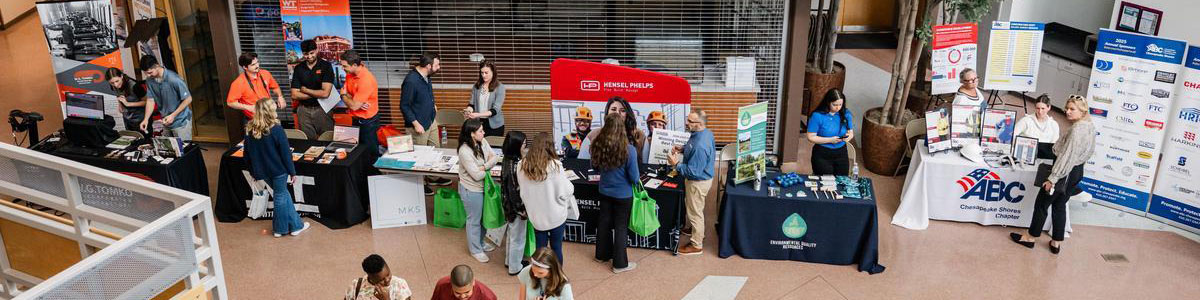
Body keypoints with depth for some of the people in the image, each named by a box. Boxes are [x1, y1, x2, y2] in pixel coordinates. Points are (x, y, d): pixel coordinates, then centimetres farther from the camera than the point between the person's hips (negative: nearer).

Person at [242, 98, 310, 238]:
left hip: (262, 170, 5)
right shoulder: (276, 129, -20)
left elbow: (247, 153, 6)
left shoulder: (249, 130, -4)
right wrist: (292, 172, -5)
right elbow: (285, 153, -15)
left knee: (283, 194, 19)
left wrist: (252, 171, 18)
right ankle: (280, 228, 23)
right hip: (278, 169, -5)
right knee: (280, 196, 11)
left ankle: (295, 224, 25)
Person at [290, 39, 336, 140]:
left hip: (322, 109, -3)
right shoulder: (298, 69, 6)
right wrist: (316, 94, -8)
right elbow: (294, 95, 0)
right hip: (304, 110, 3)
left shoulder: (326, 66, -5)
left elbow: (325, 93, -13)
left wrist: (305, 90, -2)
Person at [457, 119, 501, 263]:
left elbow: (494, 157, -6)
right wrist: (489, 168, -10)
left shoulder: (483, 142, -7)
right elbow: (477, 175, -26)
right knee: (474, 220, 11)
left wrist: (484, 167, -24)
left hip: (483, 186, 7)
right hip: (471, 190, -7)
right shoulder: (464, 151, -29)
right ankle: (475, 250, 30)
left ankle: (480, 242, 46)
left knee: (483, 217, 24)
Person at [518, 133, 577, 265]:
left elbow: (523, 190, 3)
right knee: (556, 247, 14)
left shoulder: (522, 166, -9)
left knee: (540, 248, 18)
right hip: (556, 215, -3)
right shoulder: (554, 165, -20)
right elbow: (566, 191, -16)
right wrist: (562, 176, 4)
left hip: (536, 215, 3)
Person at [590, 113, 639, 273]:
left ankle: (602, 254, 38)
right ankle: (620, 263, 19)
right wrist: (637, 180, 3)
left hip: (605, 192, 4)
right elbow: (634, 177, -18)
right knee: (621, 227, 9)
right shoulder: (629, 150, -25)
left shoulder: (599, 145, -12)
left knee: (604, 222, 21)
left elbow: (595, 165, 6)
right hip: (623, 194, -4)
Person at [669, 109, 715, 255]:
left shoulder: (700, 146, -37)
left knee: (695, 212, 8)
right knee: (693, 209, 30)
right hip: (704, 176, 9)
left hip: (698, 182, -9)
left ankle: (697, 246, 24)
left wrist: (676, 164, -25)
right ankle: (694, 229, 52)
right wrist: (682, 149, -1)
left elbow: (693, 171, -32)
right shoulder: (706, 133, -7)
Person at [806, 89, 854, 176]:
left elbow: (851, 132, 12)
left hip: (841, 153, 4)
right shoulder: (817, 116, -13)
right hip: (822, 155, -4)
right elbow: (811, 137, -12)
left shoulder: (846, 114, 1)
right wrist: (830, 140, -20)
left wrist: (848, 136, -12)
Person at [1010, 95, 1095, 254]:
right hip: (1078, 170, 10)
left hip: (1066, 172, -10)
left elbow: (1067, 156, -26)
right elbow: (1088, 151, 17)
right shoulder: (1090, 127, 7)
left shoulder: (1077, 129, -24)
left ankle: (1031, 237, 16)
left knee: (1041, 204, 5)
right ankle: (1056, 242, 21)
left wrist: (1052, 178, -23)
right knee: (1060, 205, 17)